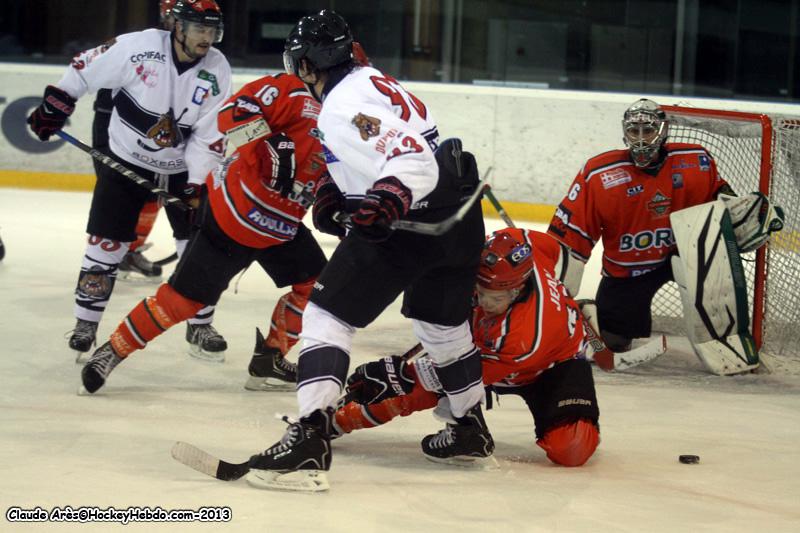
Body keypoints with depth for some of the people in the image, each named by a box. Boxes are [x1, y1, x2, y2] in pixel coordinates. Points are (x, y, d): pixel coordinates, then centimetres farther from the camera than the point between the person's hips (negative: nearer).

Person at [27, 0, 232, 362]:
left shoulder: (216, 70, -13)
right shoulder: (138, 47, -22)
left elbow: (210, 135, -11)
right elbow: (85, 68, -8)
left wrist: (197, 184, -16)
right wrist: (54, 104, -3)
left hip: (182, 168, 2)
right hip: (126, 161, -2)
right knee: (106, 242, -4)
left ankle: (200, 324, 20)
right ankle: (86, 322, 11)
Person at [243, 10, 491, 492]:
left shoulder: (342, 105, -14)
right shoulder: (370, 79, 16)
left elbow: (410, 157, -25)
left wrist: (392, 196, -40)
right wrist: (336, 192, 22)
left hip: (407, 223, -10)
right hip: (457, 215, 10)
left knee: (329, 314, -8)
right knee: (443, 322, 28)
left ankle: (311, 438, -20)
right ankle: (472, 428, 43)